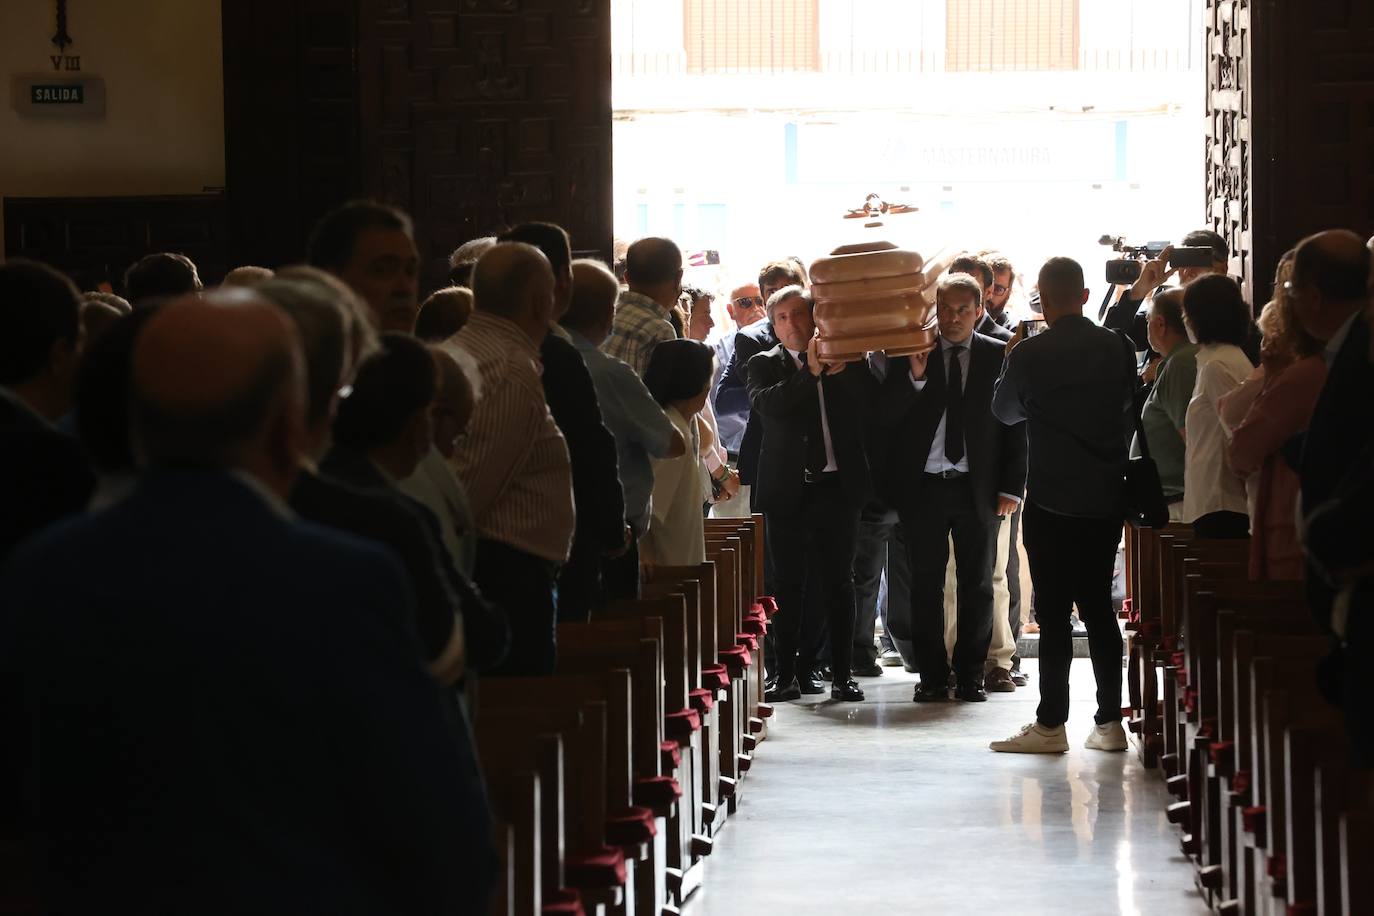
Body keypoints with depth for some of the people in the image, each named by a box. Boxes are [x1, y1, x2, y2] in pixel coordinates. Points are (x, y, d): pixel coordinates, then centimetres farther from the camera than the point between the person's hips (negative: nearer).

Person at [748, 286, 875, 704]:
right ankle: (787, 673, 7)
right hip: (787, 490, 0)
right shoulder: (764, 364, 5)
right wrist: (810, 372, -21)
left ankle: (842, 673, 4)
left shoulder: (845, 360, 8)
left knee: (836, 580, 1)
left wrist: (843, 369, -15)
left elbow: (871, 403, -3)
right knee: (789, 582, 2)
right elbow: (767, 404, -14)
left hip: (837, 485, 0)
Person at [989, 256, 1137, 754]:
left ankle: (1051, 724, 0)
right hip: (1106, 497, 4)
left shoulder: (1030, 353, -12)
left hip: (1051, 499, -4)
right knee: (1098, 606, 10)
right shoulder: (1118, 348, 0)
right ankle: (1109, 722, 10)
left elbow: (1005, 410, 6)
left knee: (1053, 612, -1)